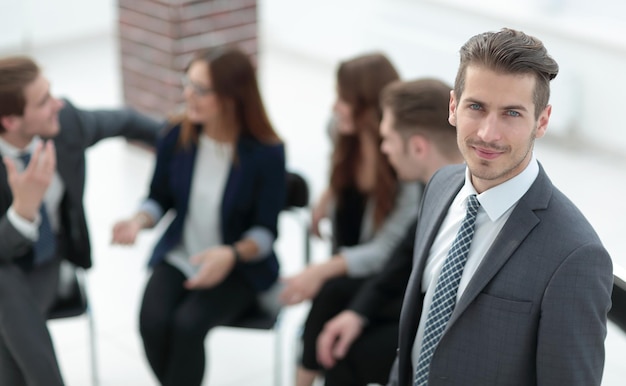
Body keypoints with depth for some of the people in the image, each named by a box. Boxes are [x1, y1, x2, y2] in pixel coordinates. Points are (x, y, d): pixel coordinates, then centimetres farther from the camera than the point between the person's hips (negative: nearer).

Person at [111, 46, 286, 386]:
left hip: (241, 268, -3)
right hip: (179, 257, 3)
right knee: (152, 322, -23)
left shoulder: (267, 153, -19)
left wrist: (232, 255, -31)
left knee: (187, 324, -27)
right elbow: (159, 199, 7)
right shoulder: (176, 138, -9)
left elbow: (265, 230, -12)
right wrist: (139, 221, -15)